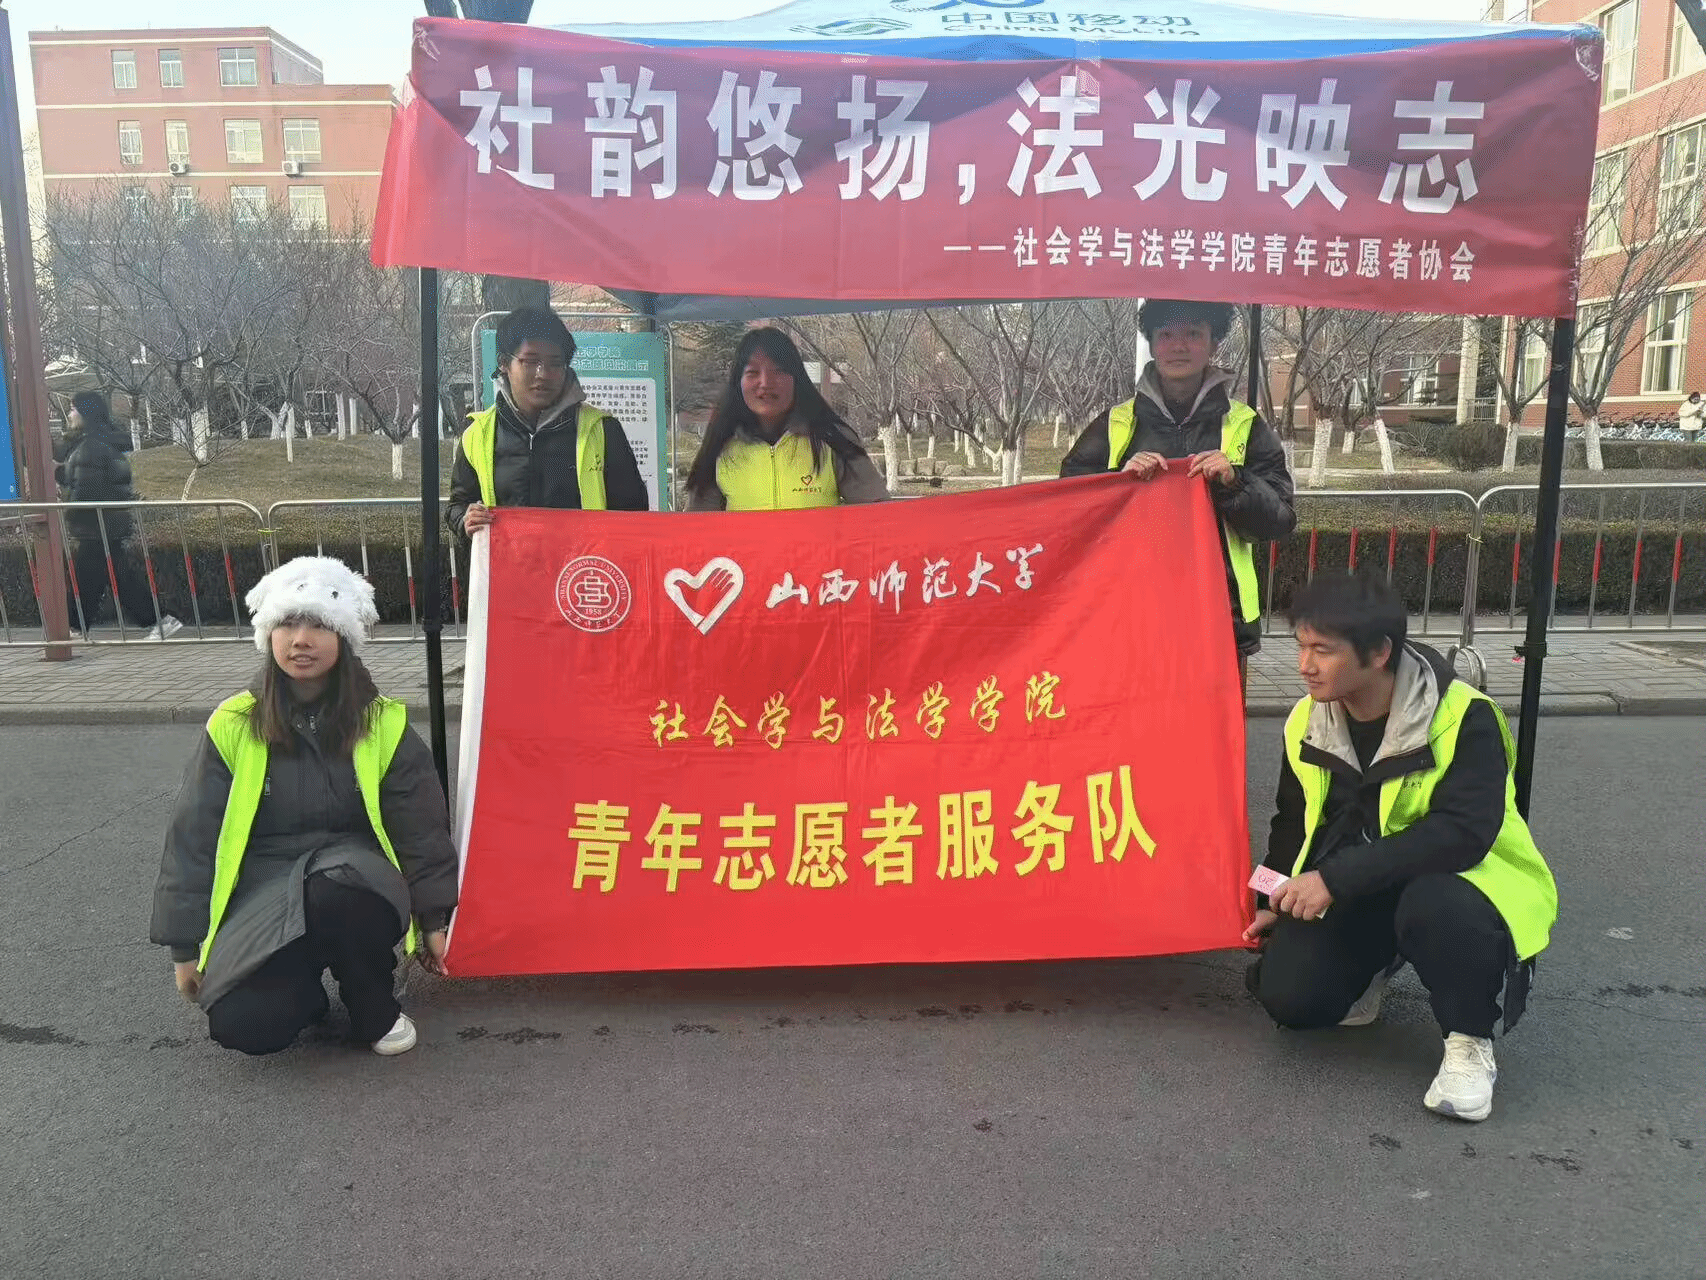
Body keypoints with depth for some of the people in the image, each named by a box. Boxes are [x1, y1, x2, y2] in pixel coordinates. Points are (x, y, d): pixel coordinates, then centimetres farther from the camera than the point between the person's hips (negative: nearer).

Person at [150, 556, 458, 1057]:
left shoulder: (384, 724, -3)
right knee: (241, 1024, -26)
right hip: (262, 896, 1)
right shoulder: (233, 725, -3)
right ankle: (304, 990, 12)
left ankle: (375, 1009, -8)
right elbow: (194, 838, 3)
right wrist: (185, 946, 4)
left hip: (352, 887, -1)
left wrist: (434, 919, 7)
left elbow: (420, 831, 5)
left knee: (335, 893, -38)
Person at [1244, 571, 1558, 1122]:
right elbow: (1295, 822, 13)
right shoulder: (1306, 723, -3)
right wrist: (1278, 903, 5)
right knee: (1287, 995, -16)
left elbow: (1462, 833, -33)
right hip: (1356, 893, 5)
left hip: (1461, 882, -4)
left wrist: (1337, 878, -35)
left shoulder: (1464, 718, -22)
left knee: (1432, 905, -40)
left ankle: (1470, 1042, -12)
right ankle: (1372, 965, 18)